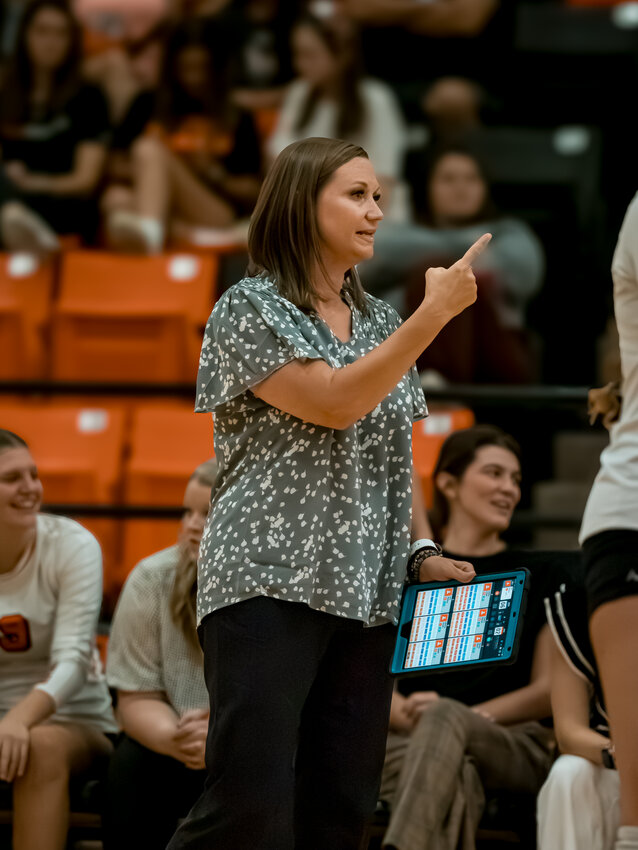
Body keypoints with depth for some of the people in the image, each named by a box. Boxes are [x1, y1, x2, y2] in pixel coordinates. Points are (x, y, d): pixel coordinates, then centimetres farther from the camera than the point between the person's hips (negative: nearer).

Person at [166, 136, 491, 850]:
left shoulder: (379, 321, 18)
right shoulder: (251, 307, -2)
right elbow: (334, 404, -15)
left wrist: (423, 551, 8)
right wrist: (436, 312, -15)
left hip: (365, 595, 7)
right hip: (270, 584, -7)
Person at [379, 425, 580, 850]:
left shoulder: (541, 576, 19)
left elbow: (548, 692, 11)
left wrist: (471, 716, -8)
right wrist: (410, 715, -13)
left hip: (515, 749, -1)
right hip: (409, 744, 1)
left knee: (446, 717, -39)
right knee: (454, 779, -39)